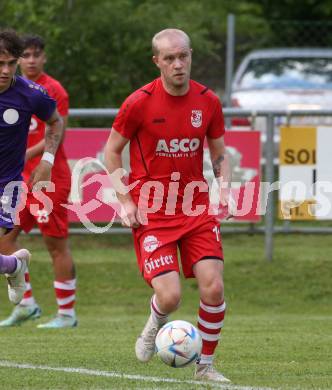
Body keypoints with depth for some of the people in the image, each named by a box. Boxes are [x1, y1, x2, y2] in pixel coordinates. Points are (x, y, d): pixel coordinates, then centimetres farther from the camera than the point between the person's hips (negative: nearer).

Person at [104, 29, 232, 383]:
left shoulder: (208, 101, 1)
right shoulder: (139, 103, -9)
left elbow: (218, 152, 15)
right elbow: (112, 150, 2)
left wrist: (223, 188, -3)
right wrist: (125, 201, -6)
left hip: (196, 208, 3)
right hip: (151, 213, -3)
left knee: (213, 287, -11)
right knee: (169, 296, -14)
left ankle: (205, 365, 9)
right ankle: (155, 326, 24)